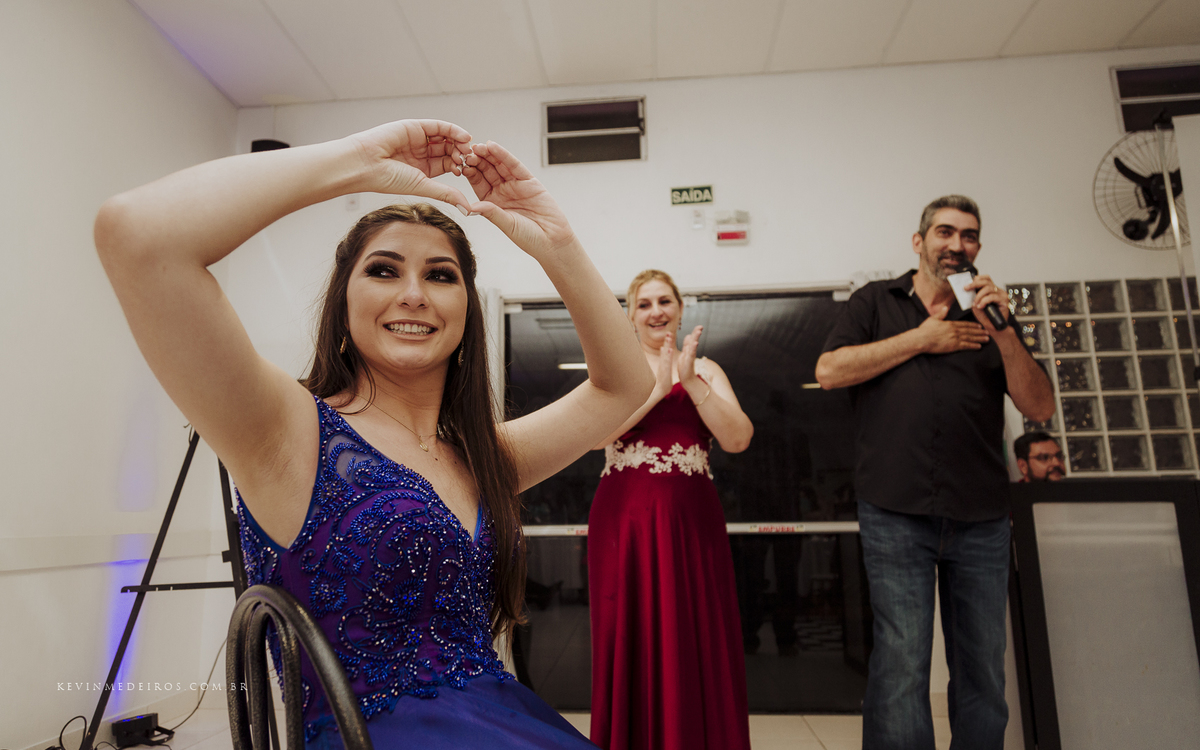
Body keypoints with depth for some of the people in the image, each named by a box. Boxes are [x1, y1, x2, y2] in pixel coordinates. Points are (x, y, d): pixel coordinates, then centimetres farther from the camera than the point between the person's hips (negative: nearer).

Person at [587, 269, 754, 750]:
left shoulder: (706, 370, 12)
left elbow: (738, 439, -2)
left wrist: (690, 381, -11)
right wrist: (658, 386, -13)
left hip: (692, 520, 1)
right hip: (624, 518, -1)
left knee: (696, 646, 3)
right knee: (631, 642, 4)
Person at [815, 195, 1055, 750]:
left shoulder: (989, 314, 17)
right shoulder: (876, 302, 11)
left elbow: (1040, 408, 8)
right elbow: (829, 371, -5)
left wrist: (1004, 333, -6)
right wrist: (922, 339, -3)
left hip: (981, 518, 3)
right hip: (896, 513, -3)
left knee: (982, 667, 10)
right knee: (902, 660, -6)